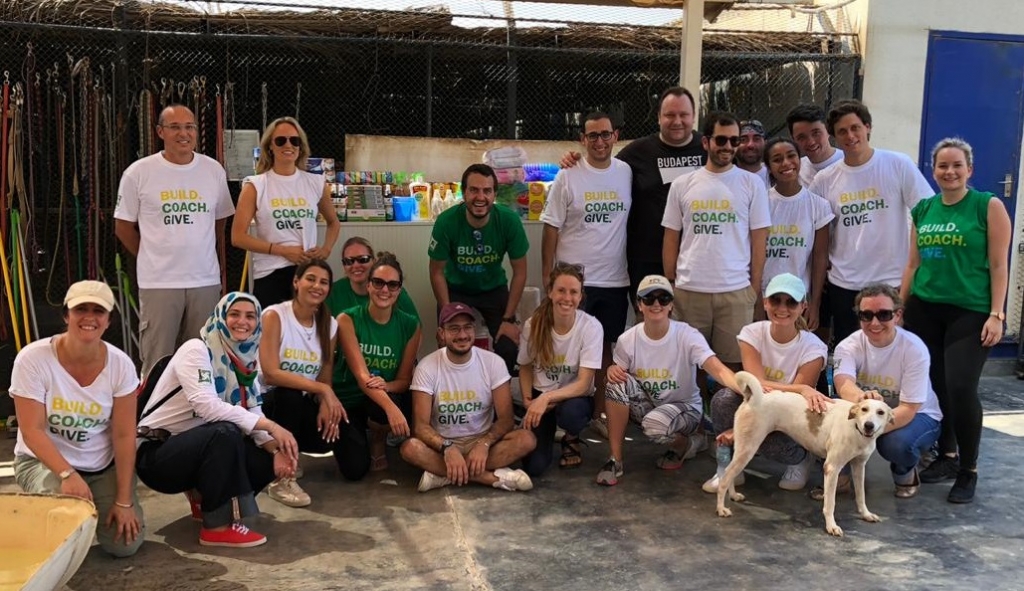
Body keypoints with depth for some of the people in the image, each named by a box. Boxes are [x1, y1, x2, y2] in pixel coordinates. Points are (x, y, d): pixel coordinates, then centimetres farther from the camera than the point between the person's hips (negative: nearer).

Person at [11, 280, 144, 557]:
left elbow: (124, 436, -10)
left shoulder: (120, 364, -14)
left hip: (103, 467, 2)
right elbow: (33, 431, -20)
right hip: (43, 460, -2)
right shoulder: (33, 359, -20)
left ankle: (96, 511, 22)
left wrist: (124, 501, -13)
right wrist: (67, 474, -35)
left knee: (125, 544, -13)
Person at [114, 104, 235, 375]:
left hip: (206, 281, 3)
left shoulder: (214, 171, 6)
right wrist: (152, 259, 7)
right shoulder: (138, 173, -2)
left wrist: (222, 272, 12)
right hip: (158, 283, -2)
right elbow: (123, 227, 6)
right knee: (157, 361, 2)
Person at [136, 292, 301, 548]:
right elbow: (206, 405, -33)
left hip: (201, 448, 7)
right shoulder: (196, 350, -18)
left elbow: (253, 415, -3)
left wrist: (276, 449, -23)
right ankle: (217, 527, -21)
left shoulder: (246, 360, 4)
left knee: (270, 458, -10)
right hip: (156, 454, -7)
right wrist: (270, 426, -34)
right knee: (226, 433, -34)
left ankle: (205, 496, 12)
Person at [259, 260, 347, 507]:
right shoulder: (274, 316, -15)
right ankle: (281, 479, -21)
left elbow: (325, 378, 2)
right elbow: (271, 374, -24)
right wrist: (323, 390, -28)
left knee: (334, 433, -22)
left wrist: (326, 404, -21)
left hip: (302, 407, 5)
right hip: (269, 403, -5)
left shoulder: (329, 324, 2)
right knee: (290, 395, -37)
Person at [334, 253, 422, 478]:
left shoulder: (410, 325, -7)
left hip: (385, 398, 2)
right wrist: (391, 408, -42)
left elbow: (404, 379, -5)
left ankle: (378, 442, 2)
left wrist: (386, 386, -31)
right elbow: (361, 375, -25)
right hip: (346, 400, -1)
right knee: (355, 470, -19)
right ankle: (355, 438, 19)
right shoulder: (348, 320, -15)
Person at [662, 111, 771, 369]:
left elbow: (759, 240, 4)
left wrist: (755, 287, -1)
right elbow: (671, 240, 10)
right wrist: (669, 286, 6)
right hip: (688, 290, 1)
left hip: (736, 291, -1)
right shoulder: (682, 185, 7)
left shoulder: (752, 184, 3)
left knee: (733, 365, 3)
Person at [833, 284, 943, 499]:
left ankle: (905, 473, 1)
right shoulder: (849, 346, -17)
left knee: (896, 443, -36)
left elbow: (908, 409, -27)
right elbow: (844, 384, -38)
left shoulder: (914, 349, -24)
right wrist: (860, 396, -64)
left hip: (915, 415, -2)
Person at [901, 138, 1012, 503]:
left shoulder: (989, 207, -1)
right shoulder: (923, 210, 10)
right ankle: (946, 457, 26)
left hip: (971, 312, -4)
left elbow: (998, 265, -4)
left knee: (961, 389, -10)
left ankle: (968, 472, 7)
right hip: (924, 310, 4)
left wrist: (997, 314, -10)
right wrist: (899, 309, 11)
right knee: (934, 388, 6)